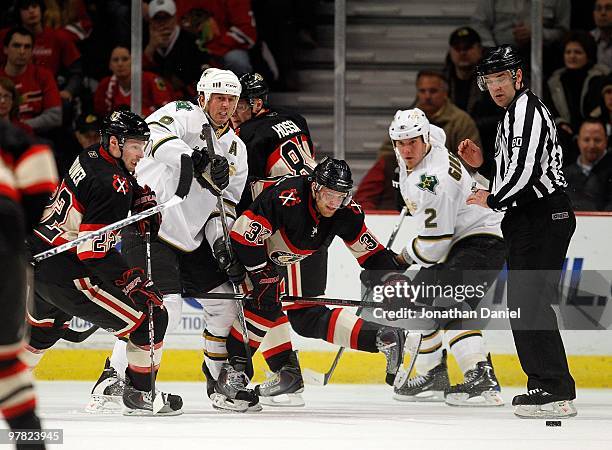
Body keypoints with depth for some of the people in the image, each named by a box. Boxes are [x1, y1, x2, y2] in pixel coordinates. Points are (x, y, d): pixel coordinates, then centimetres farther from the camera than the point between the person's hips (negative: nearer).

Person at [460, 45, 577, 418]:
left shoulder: (526, 108, -12)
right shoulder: (517, 112, 24)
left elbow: (525, 169, -22)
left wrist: (493, 200, -9)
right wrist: (482, 163, 12)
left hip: (544, 216, -11)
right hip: (530, 220, 11)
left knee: (531, 302, -15)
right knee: (523, 303, 13)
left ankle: (556, 392, -17)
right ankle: (546, 385, 17)